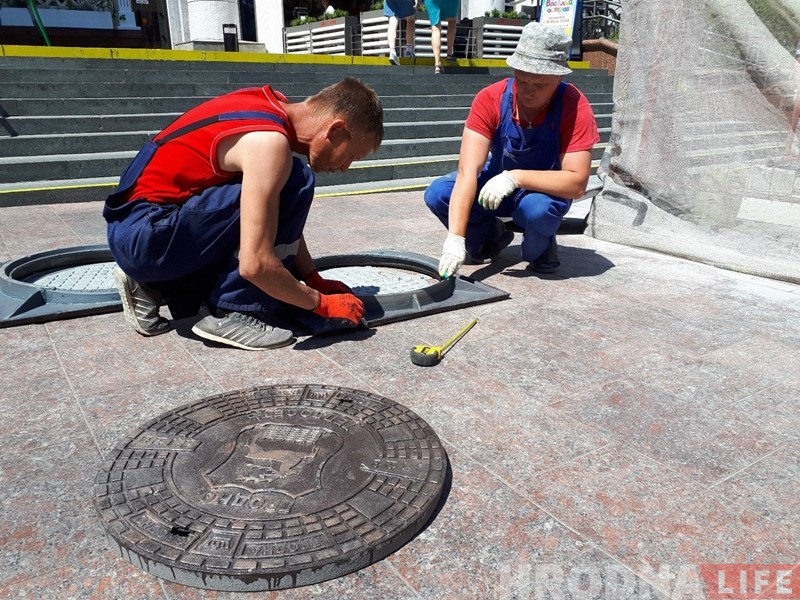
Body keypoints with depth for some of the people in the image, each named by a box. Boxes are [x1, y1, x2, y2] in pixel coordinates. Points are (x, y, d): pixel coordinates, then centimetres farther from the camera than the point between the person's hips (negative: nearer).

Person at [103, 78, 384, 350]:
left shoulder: (272, 107, 5)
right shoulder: (269, 141, -23)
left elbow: (284, 220, 13)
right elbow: (255, 264, -28)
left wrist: (315, 281, 8)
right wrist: (321, 303, -14)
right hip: (144, 235, -9)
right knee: (294, 182, -19)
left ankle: (155, 285, 17)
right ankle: (234, 313, -13)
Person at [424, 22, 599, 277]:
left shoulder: (575, 107, -24)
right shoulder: (490, 100, -23)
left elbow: (577, 182, -28)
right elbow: (468, 172, -31)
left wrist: (515, 177, -38)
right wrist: (456, 238, -41)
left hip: (545, 190, -2)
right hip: (495, 185, 3)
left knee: (539, 208, -38)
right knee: (437, 193, -22)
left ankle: (541, 246, 0)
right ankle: (491, 235, 7)